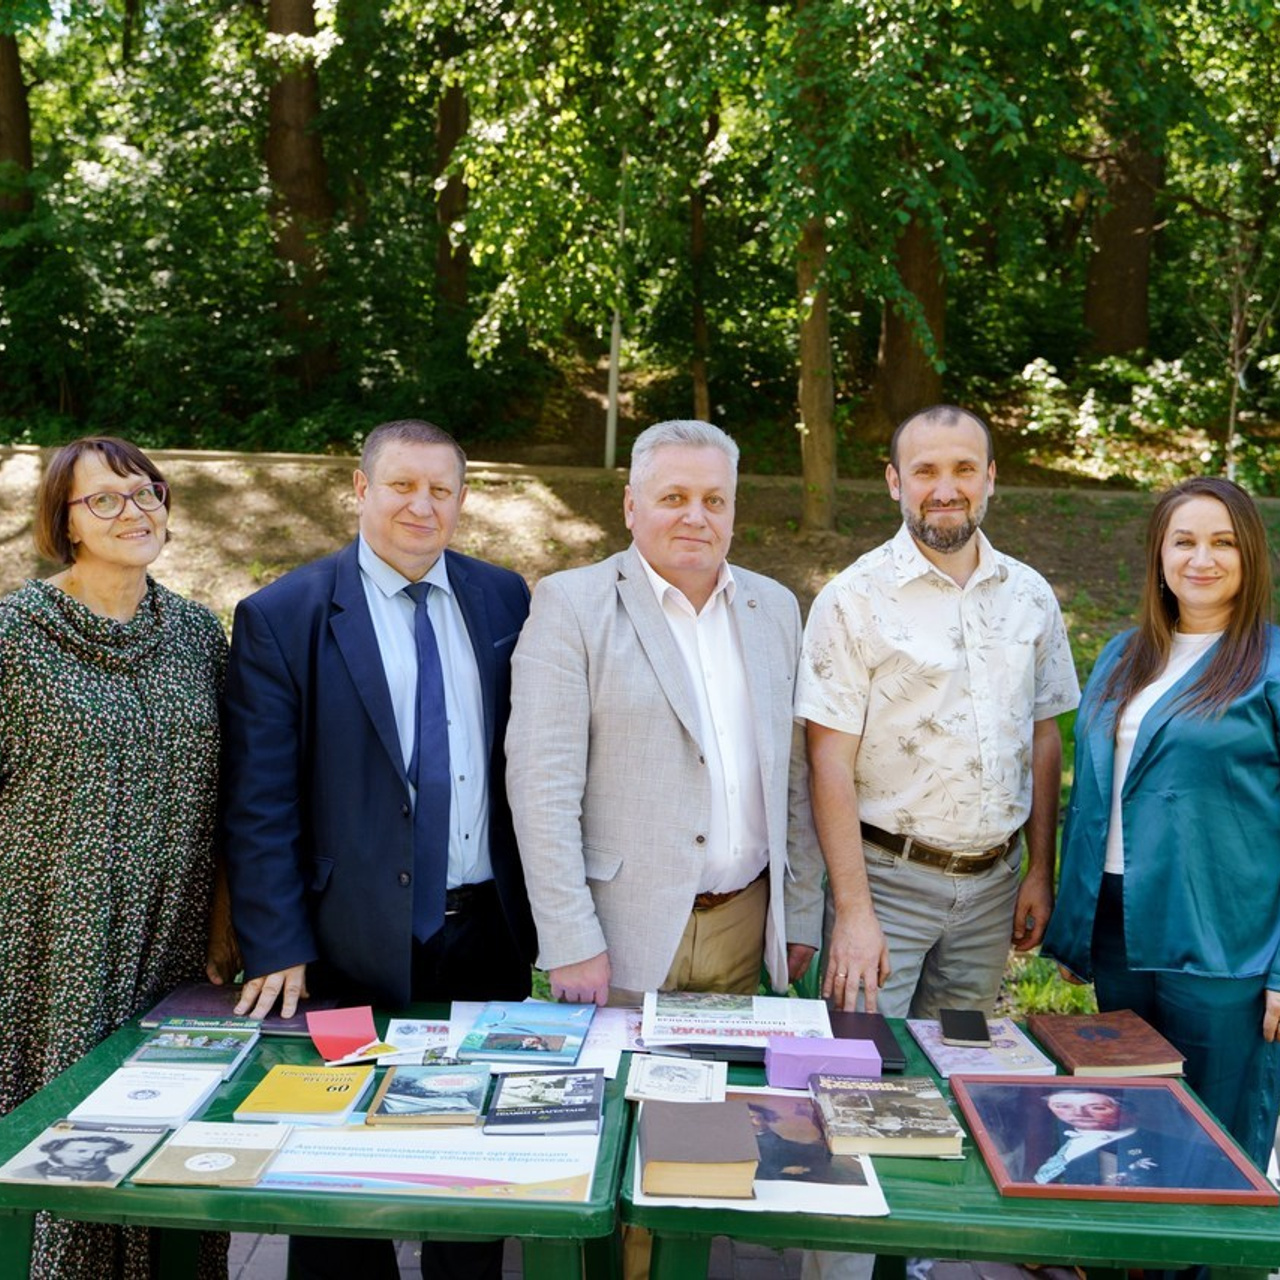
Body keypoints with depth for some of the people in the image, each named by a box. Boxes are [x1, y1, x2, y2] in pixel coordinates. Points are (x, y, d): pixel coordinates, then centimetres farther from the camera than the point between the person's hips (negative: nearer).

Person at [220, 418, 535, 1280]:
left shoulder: (504, 600, 4)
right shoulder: (282, 617, -7)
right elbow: (259, 804, -8)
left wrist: (544, 903, 5)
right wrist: (276, 949, -12)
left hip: (491, 929, 3)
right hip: (356, 947, -3)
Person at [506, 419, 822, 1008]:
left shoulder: (775, 608, 9)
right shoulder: (571, 604, -7)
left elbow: (793, 769, 11)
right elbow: (543, 783, -12)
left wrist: (803, 917, 9)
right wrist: (572, 944, -16)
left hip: (744, 928, 5)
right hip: (622, 934, -4)